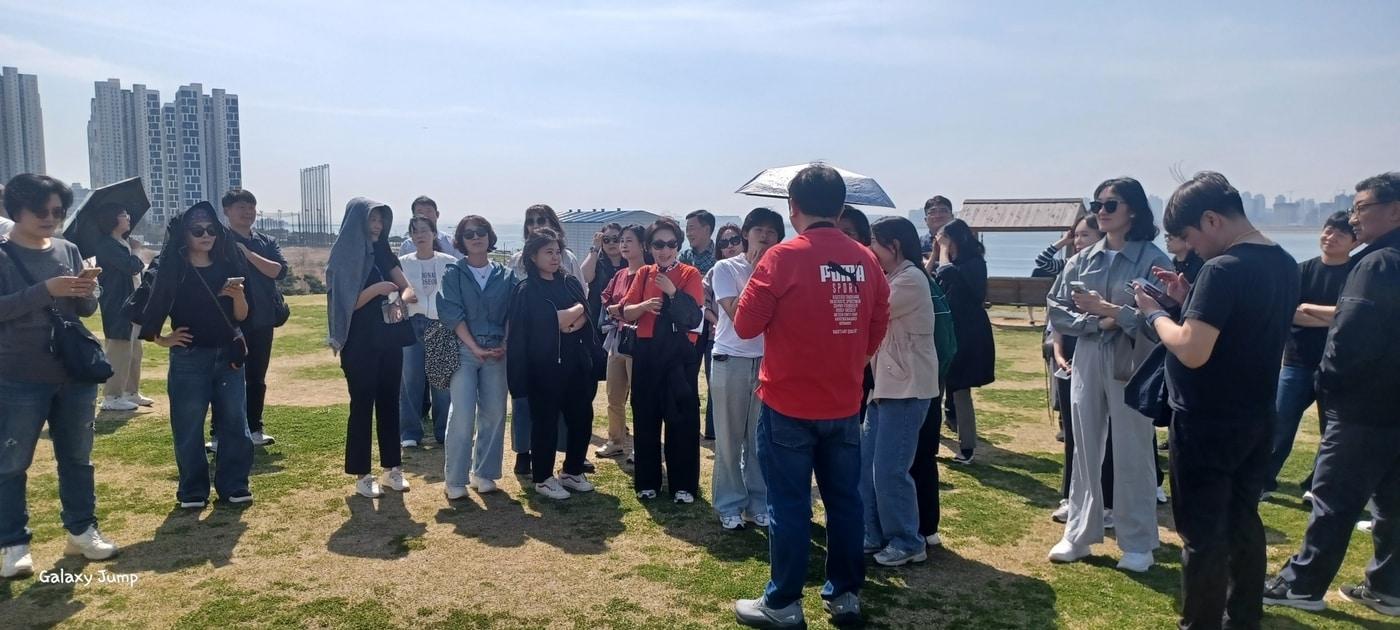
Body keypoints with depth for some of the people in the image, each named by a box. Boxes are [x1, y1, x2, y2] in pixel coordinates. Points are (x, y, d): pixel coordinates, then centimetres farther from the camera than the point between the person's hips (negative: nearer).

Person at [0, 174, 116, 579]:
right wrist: (45, 290, -26)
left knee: (77, 457, 12)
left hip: (75, 373, 5)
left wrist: (86, 295, -12)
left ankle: (82, 530, 24)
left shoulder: (69, 251, 8)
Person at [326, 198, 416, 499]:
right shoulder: (343, 256, -7)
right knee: (362, 406, 1)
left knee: (389, 403, 10)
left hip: (389, 340, 5)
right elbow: (346, 303, -12)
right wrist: (377, 288, -25)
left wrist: (403, 298, -18)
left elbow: (408, 287, 4)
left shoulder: (382, 252, 9)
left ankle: (392, 467, 19)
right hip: (360, 344, -5)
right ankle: (362, 474, 10)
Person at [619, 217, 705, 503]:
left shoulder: (690, 274, -2)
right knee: (645, 416, 7)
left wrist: (673, 292, -22)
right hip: (647, 352, 4)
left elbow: (695, 318, -11)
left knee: (682, 418, -1)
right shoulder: (644, 274, 9)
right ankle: (648, 481, 20)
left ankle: (683, 485, 9)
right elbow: (626, 313, 5)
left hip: (680, 353, -3)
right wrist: (644, 305, -15)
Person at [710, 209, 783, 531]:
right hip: (731, 361, -3)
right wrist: (756, 273, -13)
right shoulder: (726, 269, -2)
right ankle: (729, 506, 15)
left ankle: (759, 503, 20)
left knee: (762, 439, 8)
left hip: (768, 361, 3)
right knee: (729, 439, 5)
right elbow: (736, 311, -15)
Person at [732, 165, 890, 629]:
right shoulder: (866, 261, 1)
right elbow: (877, 328, 9)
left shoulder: (784, 257, -14)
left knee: (789, 505, 4)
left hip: (788, 404, -4)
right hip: (844, 404, 5)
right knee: (845, 500, 13)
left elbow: (746, 325, -10)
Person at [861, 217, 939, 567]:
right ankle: (874, 535, 21)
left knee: (890, 469, -6)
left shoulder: (911, 279, -13)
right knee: (865, 464, 10)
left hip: (907, 388, -10)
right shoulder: (891, 278, 18)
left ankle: (908, 543, 8)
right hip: (886, 385, 10)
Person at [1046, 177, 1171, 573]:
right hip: (1086, 365, 4)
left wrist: (1107, 309, -16)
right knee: (1085, 451, 12)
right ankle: (1079, 534, 23)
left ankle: (1138, 544, 19)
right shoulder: (1082, 260, 6)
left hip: (1130, 366, -4)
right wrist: (1096, 323, -11)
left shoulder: (1153, 260, -7)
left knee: (1133, 455, 4)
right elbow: (1056, 310, 3)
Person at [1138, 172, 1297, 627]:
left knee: (1203, 536, 2)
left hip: (1208, 425, -9)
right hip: (1255, 419, 9)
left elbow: (1192, 351, -27)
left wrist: (1154, 313, -12)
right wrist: (1189, 299, 7)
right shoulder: (1283, 264, 7)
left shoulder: (1223, 269, -22)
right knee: (1242, 523, 19)